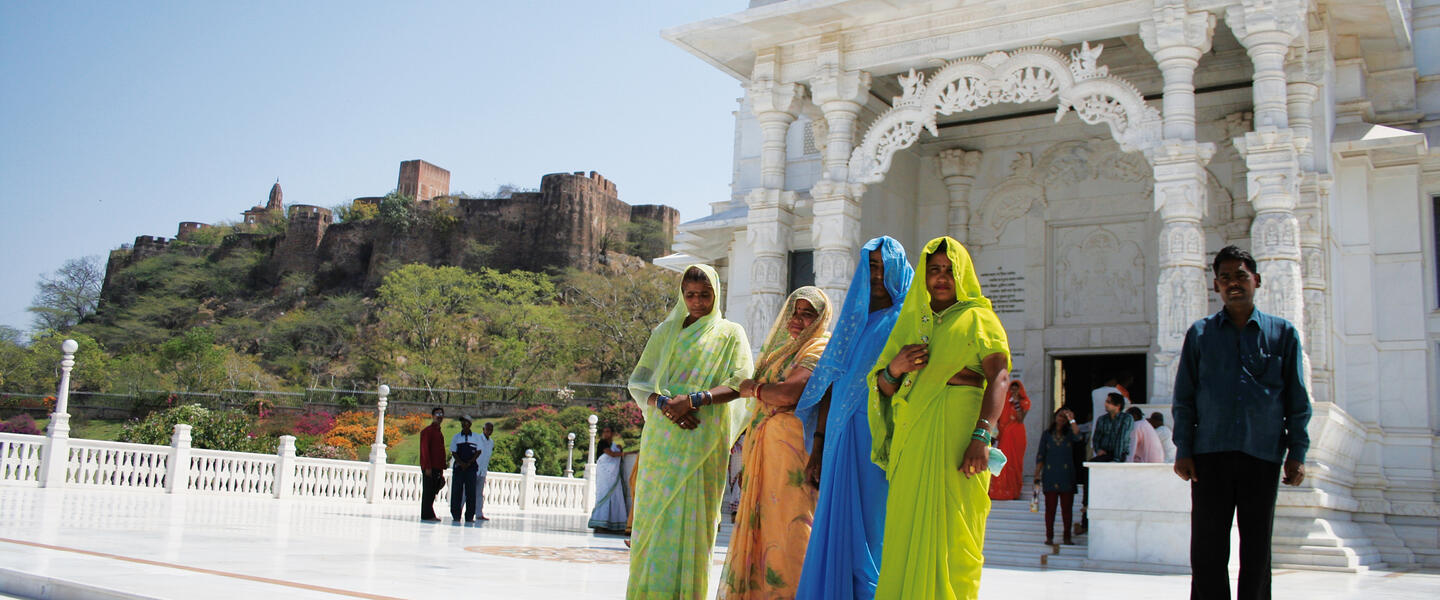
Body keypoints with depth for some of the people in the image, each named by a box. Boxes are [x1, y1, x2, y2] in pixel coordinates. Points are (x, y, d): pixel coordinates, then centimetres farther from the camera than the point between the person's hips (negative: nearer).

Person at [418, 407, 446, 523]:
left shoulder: (440, 433, 21)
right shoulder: (427, 431, -5)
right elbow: (425, 449, -13)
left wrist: (442, 469, 18)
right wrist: (428, 467, -19)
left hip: (437, 468, 8)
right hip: (429, 468, -8)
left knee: (433, 492, 8)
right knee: (427, 491, -6)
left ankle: (429, 514, 12)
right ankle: (427, 515, -6)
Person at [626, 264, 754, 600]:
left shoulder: (730, 334, 9)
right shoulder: (665, 332, 15)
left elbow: (740, 382, -5)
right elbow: (638, 382, 7)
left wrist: (694, 400, -18)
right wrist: (664, 404, -13)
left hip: (702, 442, -2)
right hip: (661, 439, 2)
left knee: (692, 518, -7)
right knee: (654, 517, -1)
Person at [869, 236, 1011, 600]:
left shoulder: (978, 318, 7)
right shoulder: (910, 321, 21)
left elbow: (999, 378, -8)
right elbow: (884, 388, 18)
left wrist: (982, 436, -21)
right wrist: (895, 368, -6)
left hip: (957, 430, -4)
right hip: (912, 438, 4)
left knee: (951, 529, -6)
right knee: (909, 528, 2)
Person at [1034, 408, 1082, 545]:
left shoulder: (1069, 433, 9)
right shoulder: (1047, 434, 10)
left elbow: (1079, 437, -17)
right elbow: (1040, 456, 8)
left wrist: (1072, 420, -14)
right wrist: (1037, 475, 1)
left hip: (1067, 477, 0)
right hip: (1050, 476, 0)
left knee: (1067, 508, 1)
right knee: (1050, 508, -1)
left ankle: (1066, 537, 7)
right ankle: (1049, 537, 4)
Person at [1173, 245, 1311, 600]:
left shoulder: (1283, 333, 9)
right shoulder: (1200, 333, 9)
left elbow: (1298, 400, 8)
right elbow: (1184, 398, 8)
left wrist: (1297, 454, 1)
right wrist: (1183, 450, 0)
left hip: (1263, 454, 0)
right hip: (1210, 453, 0)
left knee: (1257, 548, 7)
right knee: (1208, 547, -1)